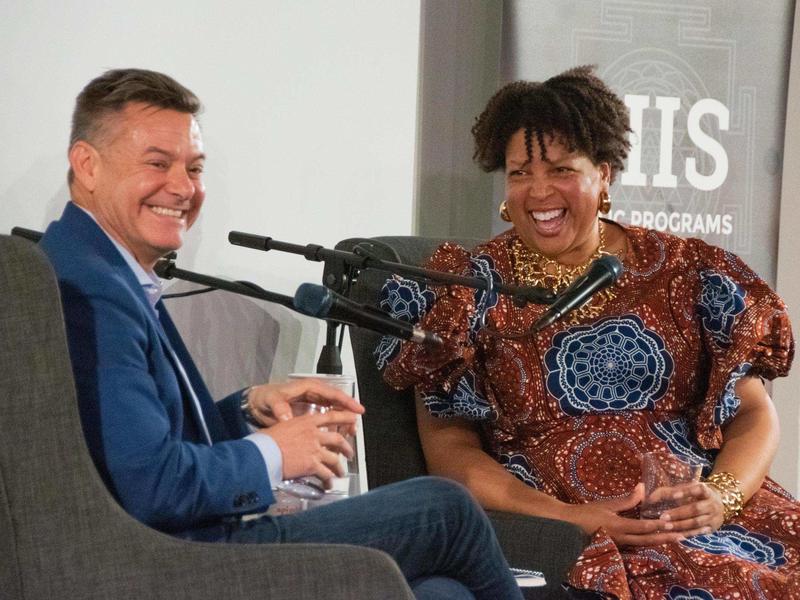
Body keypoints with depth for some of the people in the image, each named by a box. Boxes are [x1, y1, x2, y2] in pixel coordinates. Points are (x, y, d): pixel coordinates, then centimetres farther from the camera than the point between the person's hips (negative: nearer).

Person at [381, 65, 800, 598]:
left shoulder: (685, 273, 11)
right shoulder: (468, 289, 6)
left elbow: (753, 415, 9)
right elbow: (449, 446, 0)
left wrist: (722, 496, -13)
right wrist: (568, 517, -15)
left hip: (698, 510, 3)